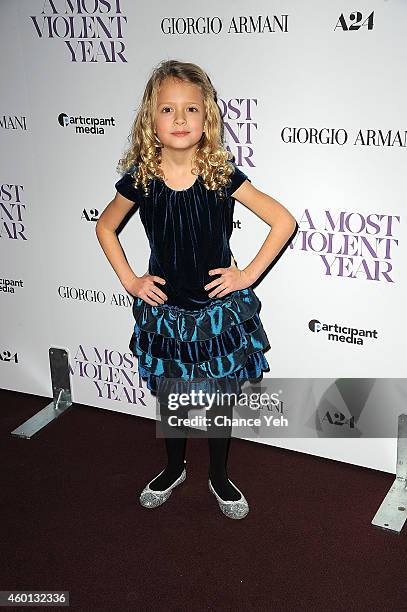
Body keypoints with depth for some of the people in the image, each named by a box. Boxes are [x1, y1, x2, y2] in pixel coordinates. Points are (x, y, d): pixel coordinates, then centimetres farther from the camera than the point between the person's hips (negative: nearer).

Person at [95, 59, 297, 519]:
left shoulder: (223, 175, -13)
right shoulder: (140, 179, -9)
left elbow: (284, 221, -8)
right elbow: (105, 226, 8)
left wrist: (249, 274, -10)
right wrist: (128, 279, 0)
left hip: (218, 309, -1)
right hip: (164, 310, 1)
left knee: (218, 398, 13)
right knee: (169, 396, 17)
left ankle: (219, 478, 36)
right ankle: (174, 468, 43)